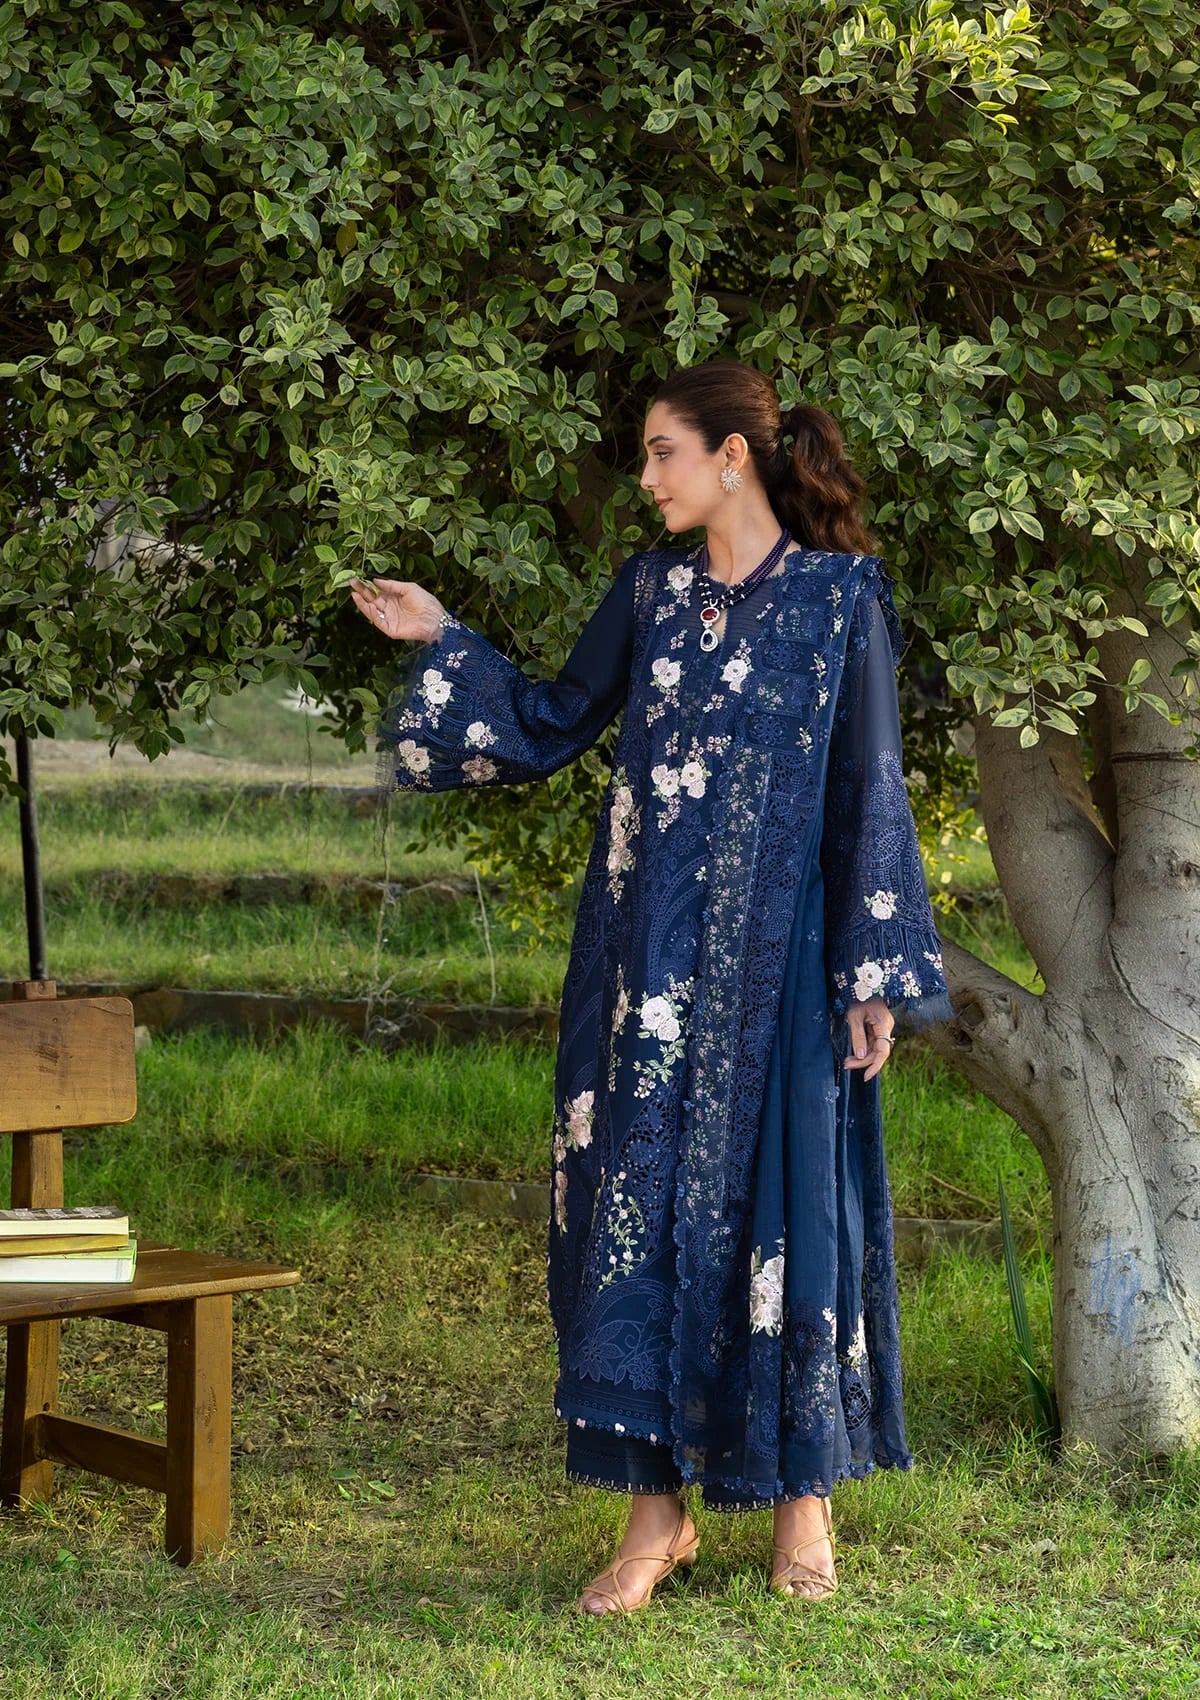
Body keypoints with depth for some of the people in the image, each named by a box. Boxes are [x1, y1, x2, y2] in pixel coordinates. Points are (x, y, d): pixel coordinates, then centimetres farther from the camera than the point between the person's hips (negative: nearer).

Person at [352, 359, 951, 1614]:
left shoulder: (839, 596, -2)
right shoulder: (648, 592, 10)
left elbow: (868, 792, -3)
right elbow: (551, 727, 16)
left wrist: (873, 975, -6)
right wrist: (442, 643, 7)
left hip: (771, 957, -4)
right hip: (646, 955, 4)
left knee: (775, 1204, 2)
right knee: (639, 1199, 1)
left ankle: (803, 1496, 17)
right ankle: (656, 1508, 9)